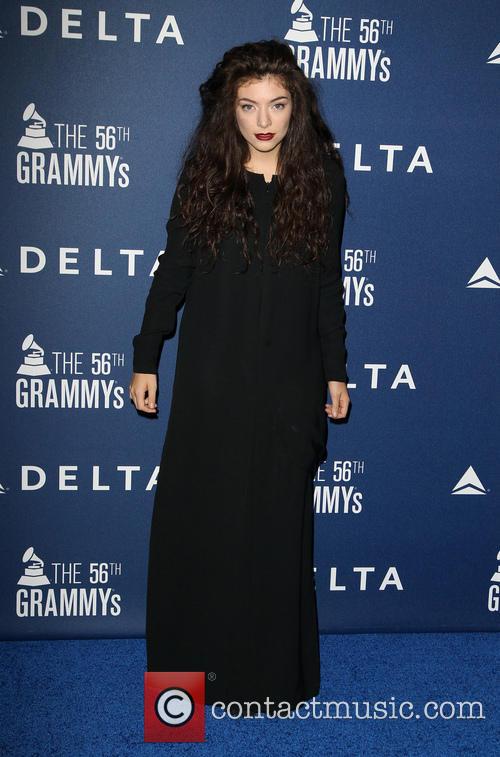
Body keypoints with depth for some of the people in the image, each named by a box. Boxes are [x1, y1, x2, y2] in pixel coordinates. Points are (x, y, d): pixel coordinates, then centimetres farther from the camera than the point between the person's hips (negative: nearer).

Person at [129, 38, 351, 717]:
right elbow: (172, 272, 4)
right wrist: (145, 359, 3)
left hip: (289, 380, 0)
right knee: (197, 516, 7)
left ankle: (272, 669, 25)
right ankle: (195, 658, 26)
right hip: (211, 377, 0)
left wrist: (335, 371, 5)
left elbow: (329, 283, 5)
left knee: (277, 523, 7)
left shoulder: (321, 177, 2)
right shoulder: (205, 176, 1)